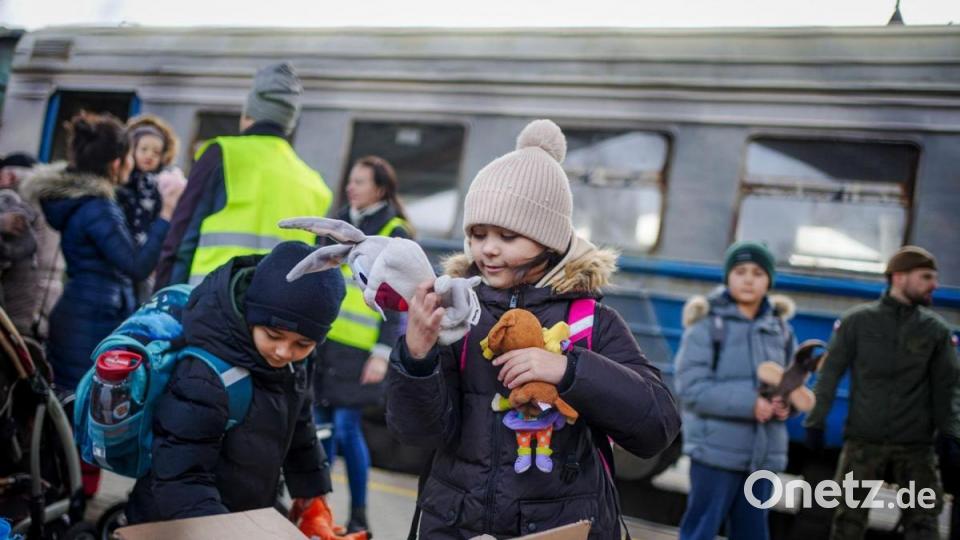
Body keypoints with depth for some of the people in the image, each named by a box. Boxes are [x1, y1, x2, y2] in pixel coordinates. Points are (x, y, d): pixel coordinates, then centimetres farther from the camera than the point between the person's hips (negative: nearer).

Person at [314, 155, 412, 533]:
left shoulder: (395, 234, -4)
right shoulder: (341, 223, 14)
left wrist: (382, 353, -13)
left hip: (358, 347, -5)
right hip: (325, 340, 6)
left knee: (347, 428, -6)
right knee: (322, 424, 8)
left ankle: (359, 514, 7)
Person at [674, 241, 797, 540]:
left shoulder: (780, 327, 8)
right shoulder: (707, 324, -8)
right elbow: (691, 387, -15)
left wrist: (786, 403, -9)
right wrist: (749, 403, -24)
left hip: (764, 452, 5)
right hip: (716, 448, -5)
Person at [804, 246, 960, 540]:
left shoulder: (936, 329, 3)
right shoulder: (857, 320, -1)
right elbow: (830, 373, 1)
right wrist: (816, 421, -2)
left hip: (916, 444, 1)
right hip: (863, 439, -1)